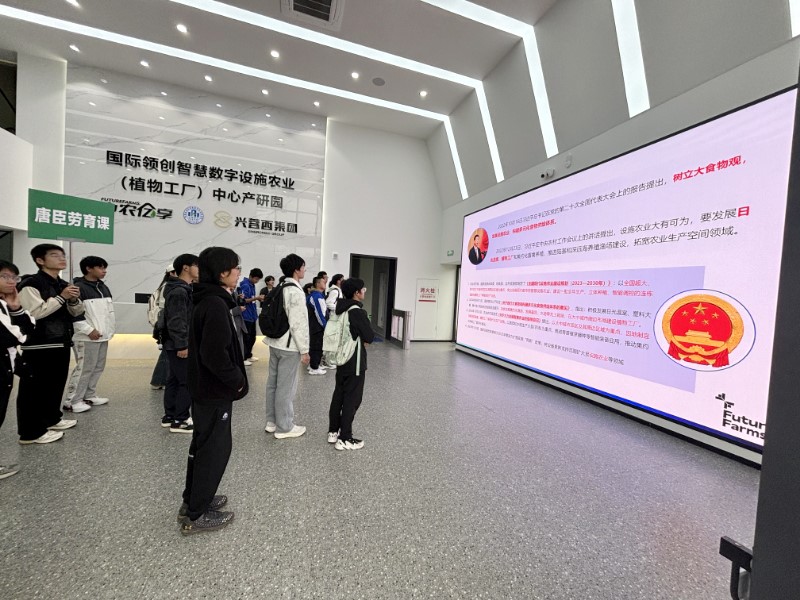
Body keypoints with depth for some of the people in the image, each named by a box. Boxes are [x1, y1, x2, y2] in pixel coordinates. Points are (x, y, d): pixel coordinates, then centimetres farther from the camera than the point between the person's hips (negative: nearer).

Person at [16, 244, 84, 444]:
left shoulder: (63, 285, 13)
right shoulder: (31, 284, -12)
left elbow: (76, 313, 15)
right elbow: (34, 312, -23)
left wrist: (74, 300, -4)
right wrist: (61, 297, -20)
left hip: (61, 343, 8)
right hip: (39, 346, -8)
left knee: (56, 384, 18)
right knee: (34, 388, 1)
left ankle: (52, 419, 33)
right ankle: (31, 432, 10)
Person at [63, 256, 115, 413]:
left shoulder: (103, 287, 14)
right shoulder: (79, 287, -12)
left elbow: (110, 310, 20)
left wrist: (111, 328, 14)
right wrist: (89, 330, -19)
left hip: (103, 336, 8)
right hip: (86, 338, -8)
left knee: (98, 367, 14)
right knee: (84, 368, -5)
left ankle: (89, 396, 25)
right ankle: (71, 401, 6)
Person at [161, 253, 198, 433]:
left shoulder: (185, 289, 14)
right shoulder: (179, 291, -18)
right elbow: (175, 321, -23)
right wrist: (182, 345, -23)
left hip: (176, 344, 10)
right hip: (178, 345, -10)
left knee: (174, 380, 16)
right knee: (188, 382, -4)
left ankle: (169, 416, 26)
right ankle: (179, 421, 5)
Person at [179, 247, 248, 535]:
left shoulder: (207, 300, 8)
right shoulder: (215, 304, -23)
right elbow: (215, 354, -28)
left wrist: (233, 377, 13)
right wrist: (237, 380, -15)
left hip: (204, 387, 10)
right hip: (215, 391, -10)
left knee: (203, 444, 22)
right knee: (215, 448, 5)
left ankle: (193, 500, 38)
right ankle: (196, 515, 21)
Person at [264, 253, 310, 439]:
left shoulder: (279, 289, 10)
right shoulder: (296, 292, -18)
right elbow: (298, 324, -21)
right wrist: (304, 350, -15)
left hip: (275, 343, 9)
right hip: (289, 346, -9)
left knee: (273, 383, 16)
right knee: (286, 387, 2)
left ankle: (272, 422, 29)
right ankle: (284, 427, 14)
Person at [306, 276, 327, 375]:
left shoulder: (311, 295, 12)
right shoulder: (317, 296, -20)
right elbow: (320, 314, -22)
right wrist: (325, 325, -14)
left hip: (312, 325, 10)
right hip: (318, 326, -10)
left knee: (313, 345, 19)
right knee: (317, 347, -1)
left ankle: (313, 364, 31)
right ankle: (314, 368, 6)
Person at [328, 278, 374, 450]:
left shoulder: (341, 308, 6)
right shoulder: (358, 311, -20)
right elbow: (370, 337, -17)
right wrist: (364, 341, 4)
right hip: (354, 361, -8)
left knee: (339, 394, 17)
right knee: (352, 398, 1)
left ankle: (333, 431, 28)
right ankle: (345, 439, 9)